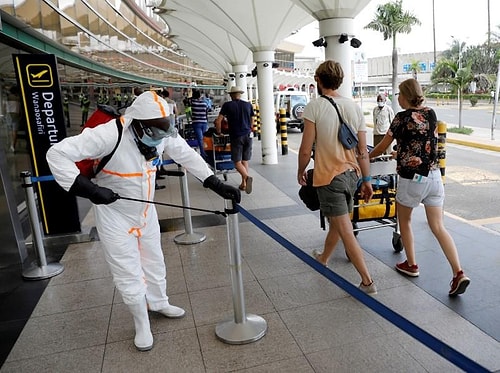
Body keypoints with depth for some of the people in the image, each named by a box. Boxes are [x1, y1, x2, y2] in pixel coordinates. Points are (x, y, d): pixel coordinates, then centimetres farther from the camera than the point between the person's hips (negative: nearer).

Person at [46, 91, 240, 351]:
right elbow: (57, 154, -29)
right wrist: (88, 188, -38)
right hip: (114, 213, -5)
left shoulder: (161, 133, -15)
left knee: (154, 260, 21)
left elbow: (187, 156, -6)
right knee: (128, 272, 5)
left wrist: (216, 184, -13)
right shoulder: (109, 135, -31)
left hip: (145, 209, 6)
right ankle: (142, 324, 29)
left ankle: (158, 303, 47)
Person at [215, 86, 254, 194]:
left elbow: (218, 121, -4)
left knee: (237, 162, -2)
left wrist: (219, 132, 10)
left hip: (236, 136, -4)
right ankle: (243, 184, 14)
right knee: (245, 161, 12)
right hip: (248, 135, 4)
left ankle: (247, 177, -27)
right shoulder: (248, 105, 10)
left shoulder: (227, 105, 1)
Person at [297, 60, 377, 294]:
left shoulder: (315, 106, -12)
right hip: (352, 174, 7)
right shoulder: (354, 107, 3)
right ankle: (323, 258, 46)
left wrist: (301, 171, 4)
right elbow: (362, 151, 3)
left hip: (329, 176, -6)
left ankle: (367, 281, 3)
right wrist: (366, 180, 11)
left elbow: (306, 149, -14)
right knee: (336, 220, 23)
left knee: (345, 230, 0)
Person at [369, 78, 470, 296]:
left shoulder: (402, 118, -10)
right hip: (434, 176, 6)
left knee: (404, 221, 17)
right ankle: (459, 274, -1)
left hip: (412, 179, -5)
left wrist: (366, 157, 17)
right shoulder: (431, 114, 8)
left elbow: (381, 148, -2)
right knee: (438, 227, 7)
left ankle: (411, 265, 27)